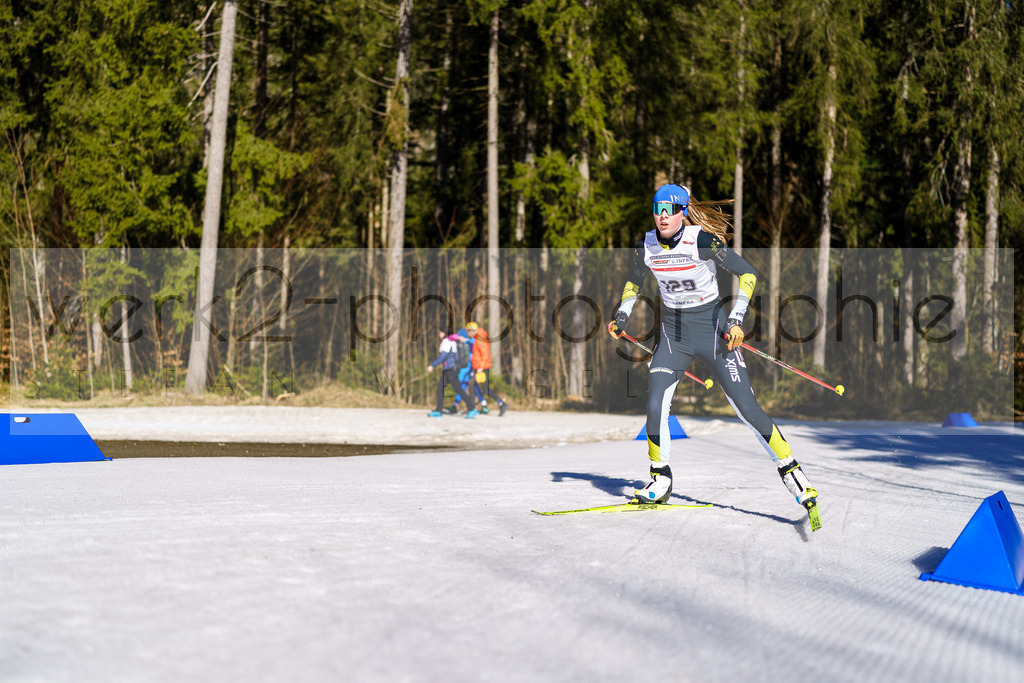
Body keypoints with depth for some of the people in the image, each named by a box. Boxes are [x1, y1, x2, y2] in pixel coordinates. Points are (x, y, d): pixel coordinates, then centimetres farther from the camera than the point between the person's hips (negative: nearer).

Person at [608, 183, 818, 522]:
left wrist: (736, 319, -20)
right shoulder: (646, 246, -4)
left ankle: (789, 469, 5)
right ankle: (661, 481, 9)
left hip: (712, 329, -4)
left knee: (747, 408, -8)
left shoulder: (702, 241, -18)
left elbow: (747, 273, -12)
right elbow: (634, 280, 17)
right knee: (655, 407, -11)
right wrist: (622, 314, 3)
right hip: (672, 333, 4)